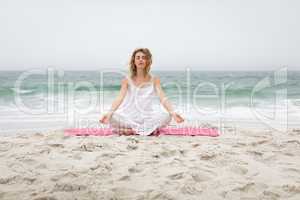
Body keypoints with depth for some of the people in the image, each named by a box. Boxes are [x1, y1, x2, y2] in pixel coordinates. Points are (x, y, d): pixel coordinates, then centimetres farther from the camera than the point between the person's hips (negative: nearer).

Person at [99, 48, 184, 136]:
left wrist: (172, 113, -27)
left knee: (166, 116, -28)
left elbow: (163, 98, -9)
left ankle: (132, 129, -18)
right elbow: (119, 98, -10)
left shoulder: (154, 80, 2)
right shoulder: (127, 80, 2)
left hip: (147, 116, 0)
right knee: (114, 118, -31)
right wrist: (109, 113, -28)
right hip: (130, 116, 0)